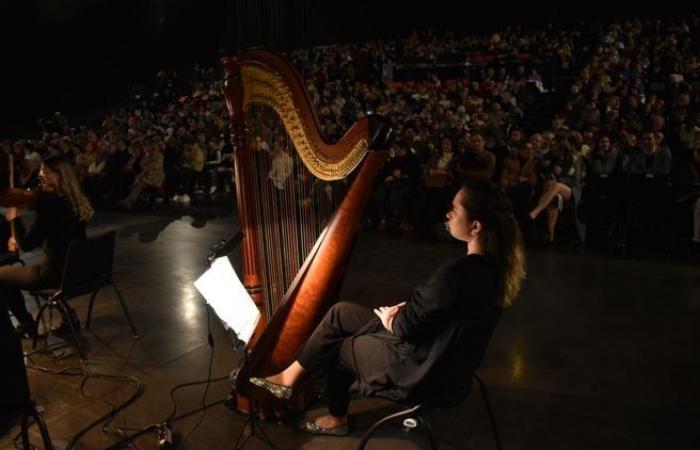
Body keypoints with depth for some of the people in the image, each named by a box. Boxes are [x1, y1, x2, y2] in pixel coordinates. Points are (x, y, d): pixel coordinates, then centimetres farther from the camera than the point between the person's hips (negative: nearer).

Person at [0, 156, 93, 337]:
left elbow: (27, 245, -18)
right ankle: (69, 315, 26)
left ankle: (27, 323, 24)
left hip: (57, 272, -8)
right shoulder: (75, 201, 3)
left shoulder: (51, 204, -23)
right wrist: (20, 240, 10)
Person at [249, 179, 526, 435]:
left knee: (334, 347, 9)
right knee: (341, 312, 11)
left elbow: (407, 327, -23)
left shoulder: (456, 273, -34)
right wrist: (404, 310, 1)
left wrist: (389, 319, -2)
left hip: (419, 366, -8)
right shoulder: (493, 262, -6)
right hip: (443, 353, 8)